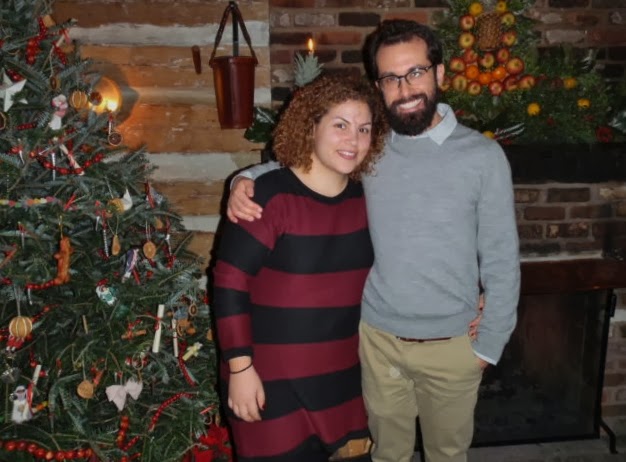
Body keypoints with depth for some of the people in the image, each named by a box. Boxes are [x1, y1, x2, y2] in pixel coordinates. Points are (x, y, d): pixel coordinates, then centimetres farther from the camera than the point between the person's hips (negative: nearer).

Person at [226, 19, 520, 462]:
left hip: (452, 345, -1)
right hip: (378, 338, 2)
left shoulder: (483, 155, -10)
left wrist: (489, 343, -3)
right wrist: (246, 180, -13)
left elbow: (501, 261, -5)